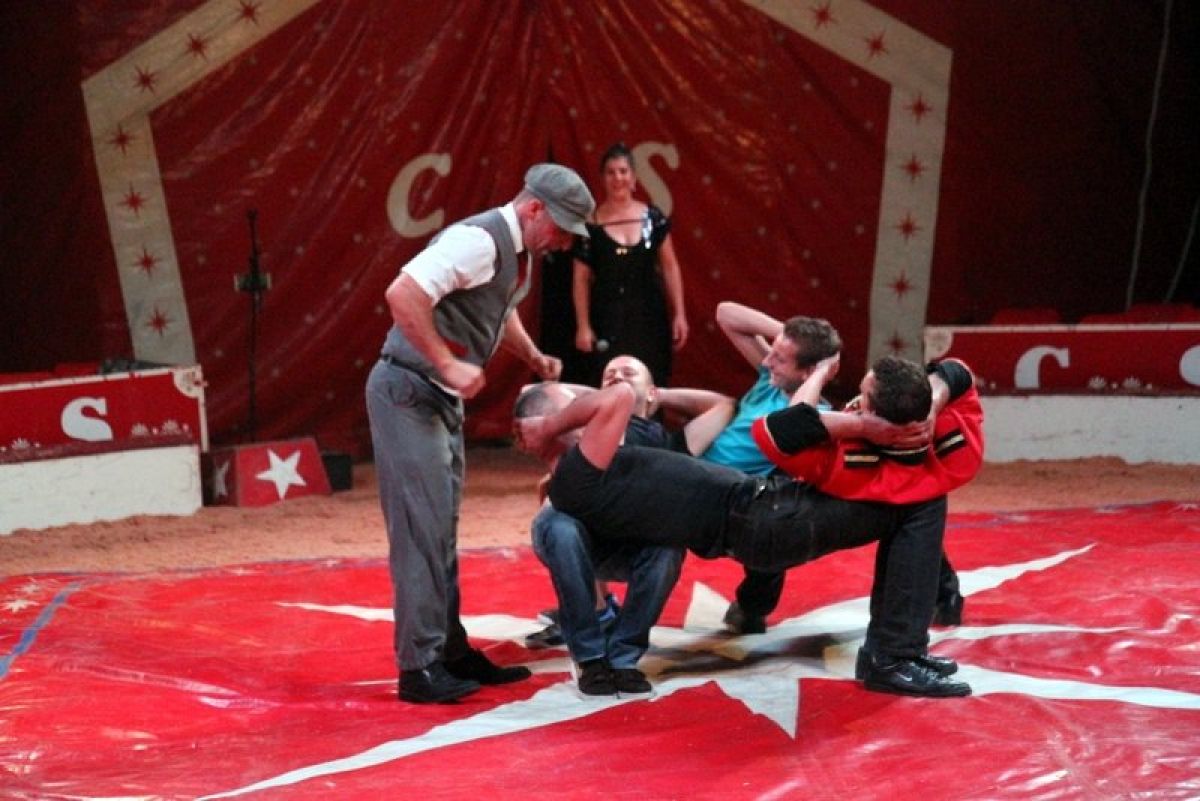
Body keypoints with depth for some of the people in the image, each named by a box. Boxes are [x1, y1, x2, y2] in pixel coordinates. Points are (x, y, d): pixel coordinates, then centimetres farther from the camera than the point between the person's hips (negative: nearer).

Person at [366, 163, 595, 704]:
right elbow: (402, 294, -30)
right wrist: (447, 364, -28)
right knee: (421, 526, -9)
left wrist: (534, 357, 14)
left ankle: (449, 650, 23)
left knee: (442, 528, 14)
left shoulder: (518, 253, 11)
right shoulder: (478, 241, -20)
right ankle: (419, 666, -5)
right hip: (408, 391, -10)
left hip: (441, 397, 10)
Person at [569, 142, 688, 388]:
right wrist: (583, 326, -4)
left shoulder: (653, 218, 4)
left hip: (649, 317, 2)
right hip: (607, 319, -2)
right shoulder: (591, 222, -1)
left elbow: (670, 268, 8)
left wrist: (679, 315, 3)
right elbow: (581, 278, 1)